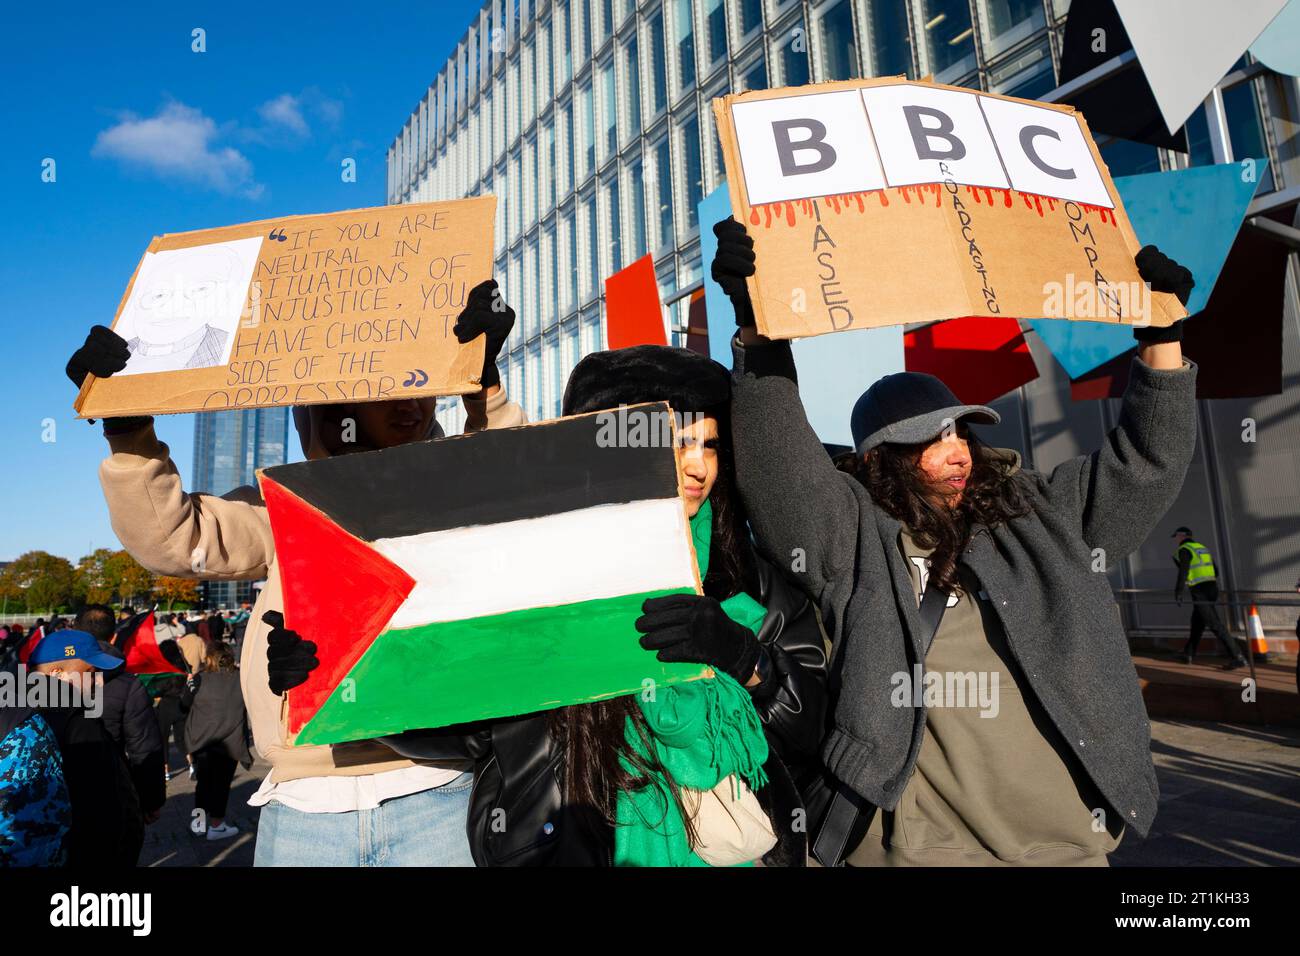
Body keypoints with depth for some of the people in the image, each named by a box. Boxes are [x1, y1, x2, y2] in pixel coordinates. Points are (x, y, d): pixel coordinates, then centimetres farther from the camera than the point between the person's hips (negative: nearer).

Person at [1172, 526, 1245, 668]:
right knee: (1197, 623, 18)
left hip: (1200, 592, -9)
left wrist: (1178, 592, -17)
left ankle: (1237, 658, -12)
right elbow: (1215, 572, 22)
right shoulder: (1203, 548, 19)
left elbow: (1183, 572, -20)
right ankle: (1188, 654, 28)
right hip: (1211, 589, 9)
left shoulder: (1184, 550, -9)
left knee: (1215, 625, -9)